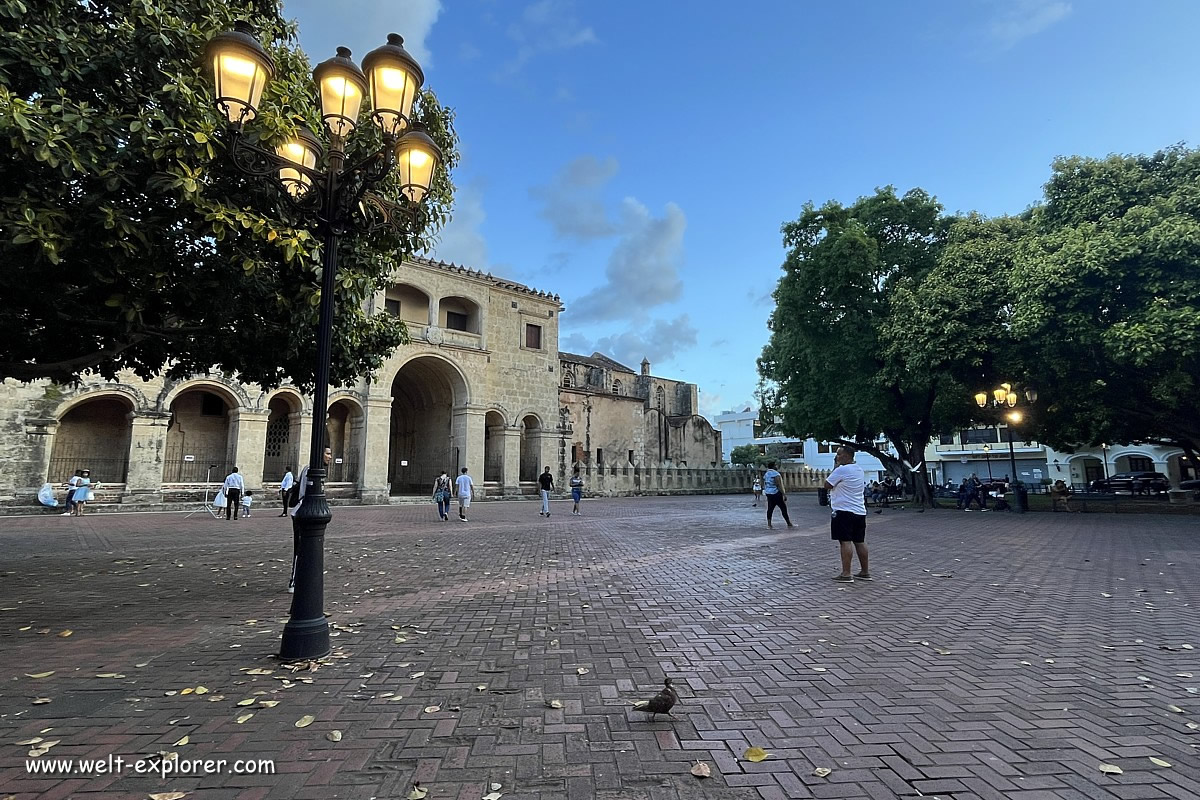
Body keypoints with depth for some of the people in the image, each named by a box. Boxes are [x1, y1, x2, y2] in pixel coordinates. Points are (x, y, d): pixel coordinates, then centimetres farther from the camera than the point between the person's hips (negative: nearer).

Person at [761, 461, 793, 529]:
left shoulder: (765, 474, 12)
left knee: (770, 509, 8)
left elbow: (764, 485, 16)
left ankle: (769, 524, 5)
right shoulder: (776, 474, -13)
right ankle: (789, 524, 3)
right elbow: (779, 485, -19)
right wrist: (784, 494, -18)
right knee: (784, 509, -1)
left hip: (768, 494, 8)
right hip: (776, 493, -8)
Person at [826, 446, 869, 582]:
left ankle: (846, 574, -9)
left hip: (844, 511, -9)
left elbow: (827, 485, -8)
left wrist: (835, 467, -3)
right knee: (860, 542, 13)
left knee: (845, 541, -8)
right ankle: (865, 572, 18)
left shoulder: (841, 470, -15)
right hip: (860, 511, 9)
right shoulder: (859, 470, 13)